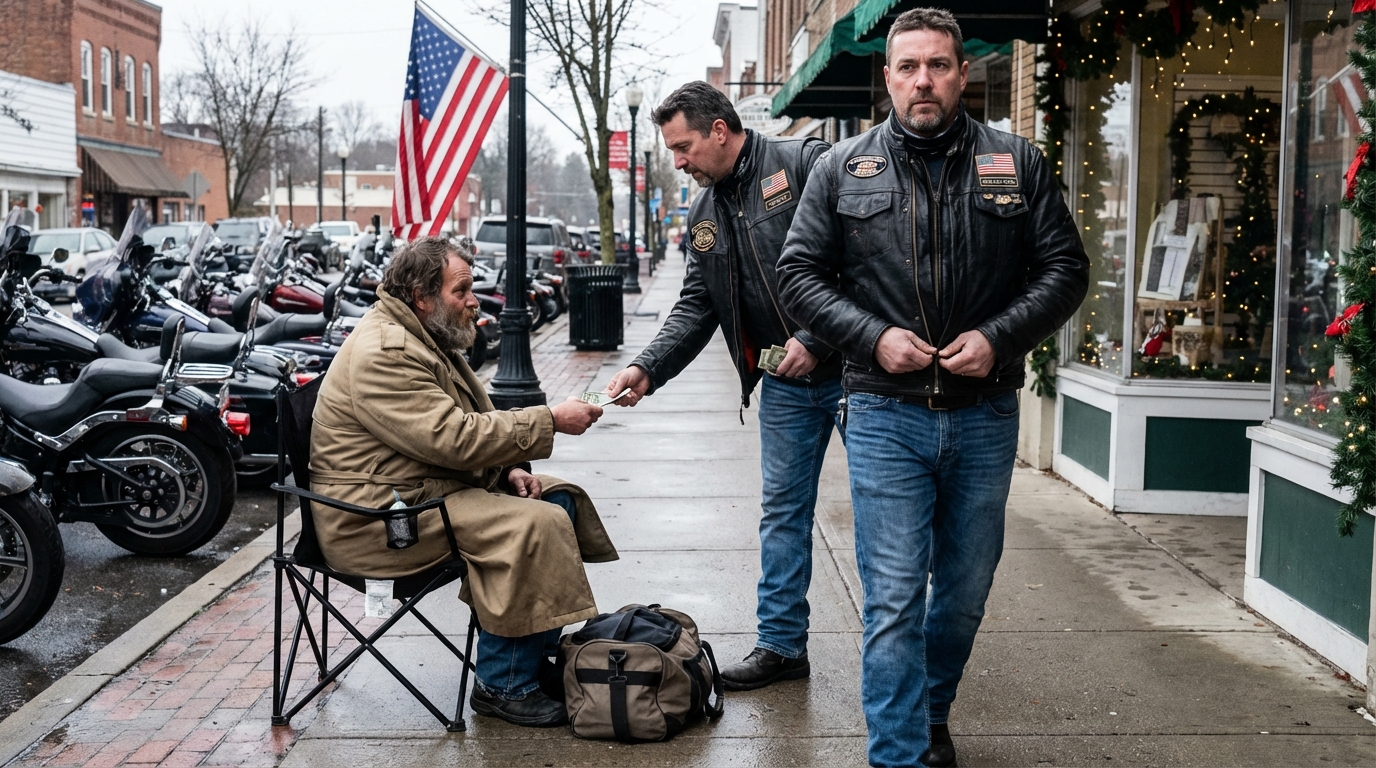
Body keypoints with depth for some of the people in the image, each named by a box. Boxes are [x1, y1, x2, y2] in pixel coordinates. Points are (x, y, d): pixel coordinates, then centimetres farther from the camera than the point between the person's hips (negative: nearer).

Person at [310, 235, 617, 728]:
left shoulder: (427, 338, 14)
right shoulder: (384, 353, -20)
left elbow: (469, 426, 20)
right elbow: (453, 437, -28)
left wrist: (508, 470, 1)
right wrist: (550, 422, -23)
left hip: (430, 484, 11)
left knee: (558, 499, 6)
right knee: (533, 524, -24)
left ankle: (543, 654, 11)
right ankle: (504, 686, -14)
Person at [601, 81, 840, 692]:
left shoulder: (805, 164, -11)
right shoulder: (705, 216, 11)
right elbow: (696, 307, 10)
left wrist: (816, 339, -21)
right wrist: (647, 368, -5)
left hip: (850, 367, -6)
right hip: (785, 385, 6)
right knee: (783, 511, 10)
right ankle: (781, 643, 20)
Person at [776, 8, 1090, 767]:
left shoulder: (1017, 163, 4)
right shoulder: (842, 168, 2)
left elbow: (1064, 267, 4)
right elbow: (799, 275, 3)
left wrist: (999, 337, -12)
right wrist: (873, 335, -12)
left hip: (985, 414, 2)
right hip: (885, 417, -2)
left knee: (966, 589, 16)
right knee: (893, 598, -4)